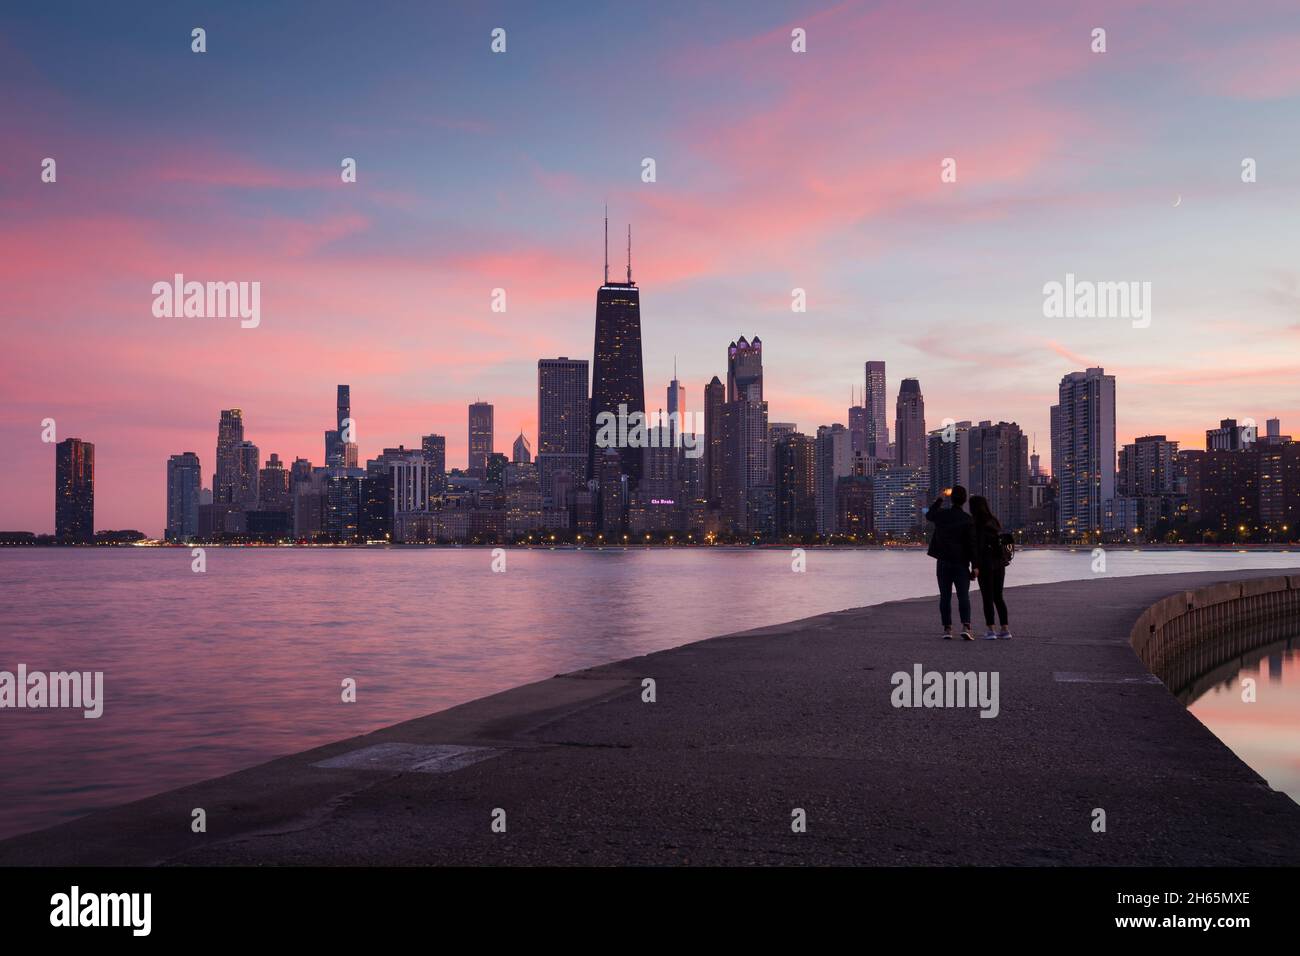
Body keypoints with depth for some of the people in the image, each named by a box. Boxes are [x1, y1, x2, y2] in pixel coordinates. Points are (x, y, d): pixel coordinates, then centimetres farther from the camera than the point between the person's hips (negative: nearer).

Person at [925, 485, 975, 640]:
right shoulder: (967, 520, -8)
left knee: (945, 597, 7)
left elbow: (929, 515, 24)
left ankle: (947, 629, 7)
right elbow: (972, 544, -10)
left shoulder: (941, 515, -1)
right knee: (963, 596, 0)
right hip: (961, 563, -2)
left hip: (943, 562, 2)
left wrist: (939, 499, 33)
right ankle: (965, 626, -14)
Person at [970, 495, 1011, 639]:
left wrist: (976, 566, -21)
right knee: (998, 596, 13)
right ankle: (1005, 629, 10)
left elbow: (979, 546, -19)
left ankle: (991, 630, 1)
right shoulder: (995, 521, 9)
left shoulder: (978, 524, -12)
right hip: (999, 563, 6)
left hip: (986, 564, -6)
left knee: (987, 597, 1)